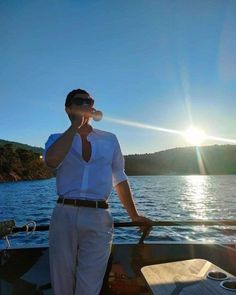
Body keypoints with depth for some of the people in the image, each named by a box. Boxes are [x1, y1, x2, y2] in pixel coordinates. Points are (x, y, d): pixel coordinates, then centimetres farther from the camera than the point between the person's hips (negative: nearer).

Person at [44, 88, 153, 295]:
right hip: (64, 215, 0)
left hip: (98, 218, 0)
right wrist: (76, 125, -9)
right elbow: (51, 160, -18)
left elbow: (119, 179, 14)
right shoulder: (58, 139, 7)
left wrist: (134, 216, 15)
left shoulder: (109, 139, 11)